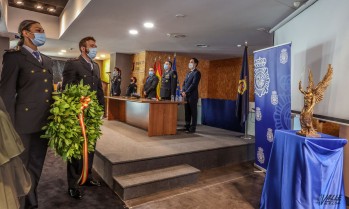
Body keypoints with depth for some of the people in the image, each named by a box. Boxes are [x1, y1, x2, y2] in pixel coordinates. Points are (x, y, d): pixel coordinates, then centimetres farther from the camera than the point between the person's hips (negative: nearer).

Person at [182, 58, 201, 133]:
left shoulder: (197, 73, -6)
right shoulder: (188, 73, 20)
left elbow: (194, 84, -15)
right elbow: (184, 83, 16)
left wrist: (186, 92, -16)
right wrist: (183, 91, -2)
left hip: (192, 96, -8)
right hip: (186, 96, 8)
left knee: (193, 112, -2)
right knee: (187, 112, 11)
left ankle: (192, 128, 3)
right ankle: (187, 126, 19)